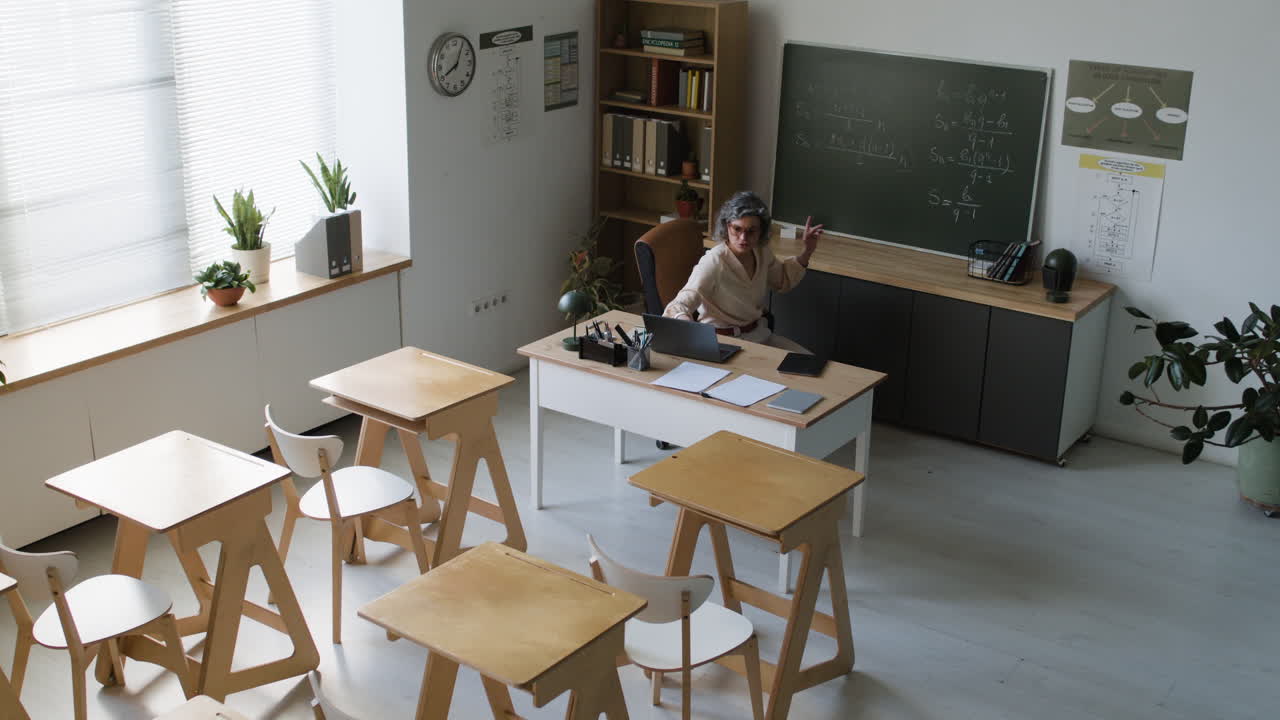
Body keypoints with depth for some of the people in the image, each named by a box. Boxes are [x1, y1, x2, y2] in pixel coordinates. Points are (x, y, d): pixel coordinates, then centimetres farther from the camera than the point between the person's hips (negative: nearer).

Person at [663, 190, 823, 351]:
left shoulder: (761, 252, -1)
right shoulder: (714, 263, -24)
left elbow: (782, 280, 23)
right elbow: (680, 305, -32)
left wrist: (806, 252, 8)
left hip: (760, 335, 7)